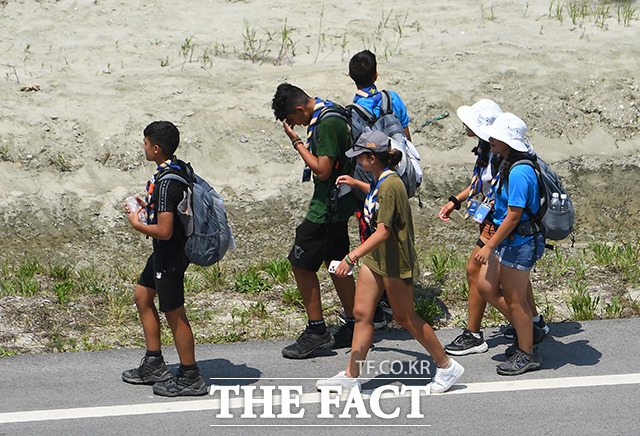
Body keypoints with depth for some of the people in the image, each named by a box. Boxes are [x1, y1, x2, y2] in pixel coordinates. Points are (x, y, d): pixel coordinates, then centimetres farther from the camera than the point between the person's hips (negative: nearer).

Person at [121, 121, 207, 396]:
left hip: (170, 255, -11)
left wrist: (137, 224, -13)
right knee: (142, 297, 21)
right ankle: (154, 366, 29)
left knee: (174, 314, 1)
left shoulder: (165, 183, -28)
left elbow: (164, 231, -30)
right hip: (165, 253, 11)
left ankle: (190, 378, 13)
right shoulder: (179, 168, 3)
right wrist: (149, 208, 9)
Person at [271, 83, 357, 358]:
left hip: (329, 206, -10)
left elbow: (322, 170, -24)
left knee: (301, 264, -4)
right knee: (336, 262, 16)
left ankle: (317, 331, 2)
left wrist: (297, 142, -17)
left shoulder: (327, 124, -23)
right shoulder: (330, 113, 8)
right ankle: (354, 327, 23)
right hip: (339, 202, 10)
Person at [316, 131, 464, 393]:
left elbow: (383, 232, -30)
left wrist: (352, 256, -34)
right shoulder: (381, 179, 5)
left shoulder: (389, 185, -25)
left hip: (395, 260, -9)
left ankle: (447, 367, 18)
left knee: (405, 317, 3)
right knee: (362, 313, 6)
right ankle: (351, 376, 10)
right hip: (375, 257, 9)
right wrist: (357, 184, 29)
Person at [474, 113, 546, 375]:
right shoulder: (508, 165, 7)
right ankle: (525, 330, 29)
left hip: (520, 242, -10)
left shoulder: (519, 172, -25)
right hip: (507, 240, 10)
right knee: (486, 287, 14)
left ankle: (527, 354, 18)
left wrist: (489, 247, -18)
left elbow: (513, 216, -24)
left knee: (514, 299, 3)